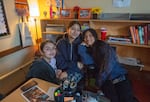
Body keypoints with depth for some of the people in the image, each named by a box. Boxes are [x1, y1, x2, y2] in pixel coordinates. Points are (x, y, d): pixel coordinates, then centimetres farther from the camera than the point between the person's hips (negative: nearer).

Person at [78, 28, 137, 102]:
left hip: (119, 76, -2)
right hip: (106, 80, 3)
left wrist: (99, 80, -8)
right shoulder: (89, 50, 16)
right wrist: (82, 47, -3)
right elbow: (88, 61, -6)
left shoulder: (103, 45, 2)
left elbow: (108, 63, -9)